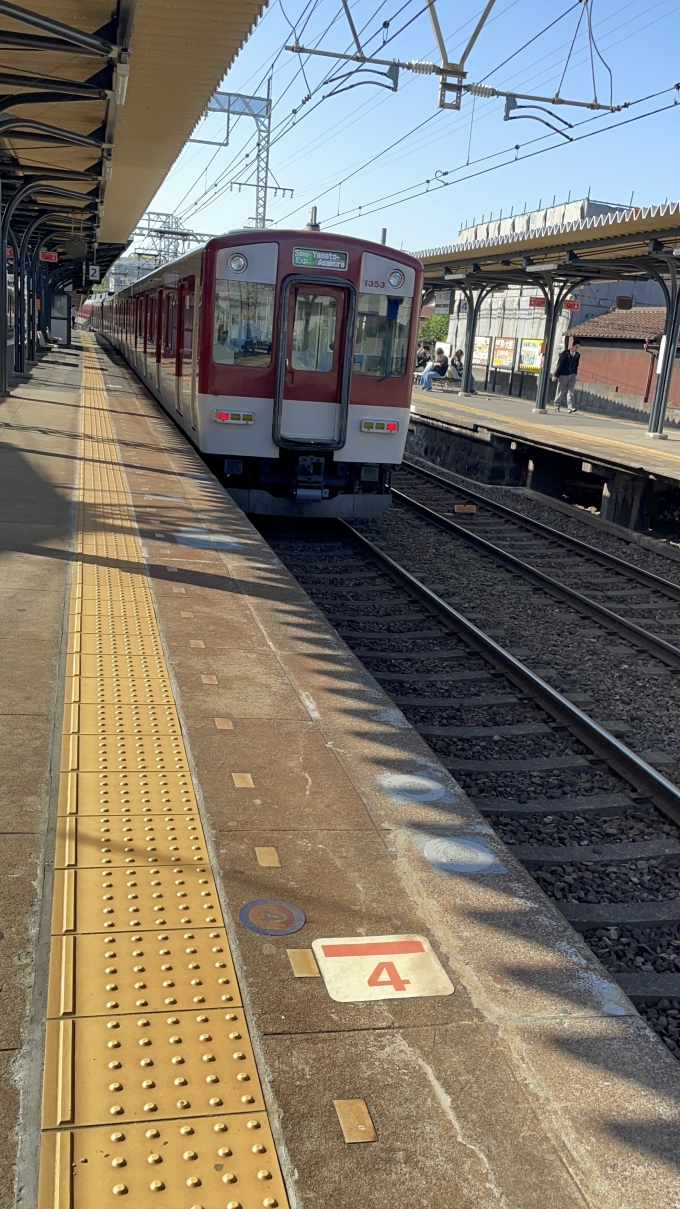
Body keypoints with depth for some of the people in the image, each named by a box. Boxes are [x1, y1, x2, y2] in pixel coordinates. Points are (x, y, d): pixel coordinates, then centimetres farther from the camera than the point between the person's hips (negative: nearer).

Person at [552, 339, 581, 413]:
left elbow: (576, 366, 13)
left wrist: (575, 375, 13)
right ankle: (557, 406, 21)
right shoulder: (565, 353, -9)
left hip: (572, 375, 3)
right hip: (563, 375, -3)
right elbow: (559, 364, -8)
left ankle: (570, 408, -18)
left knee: (570, 391, -9)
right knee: (561, 392, 5)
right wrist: (555, 375, -8)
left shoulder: (577, 355, 4)